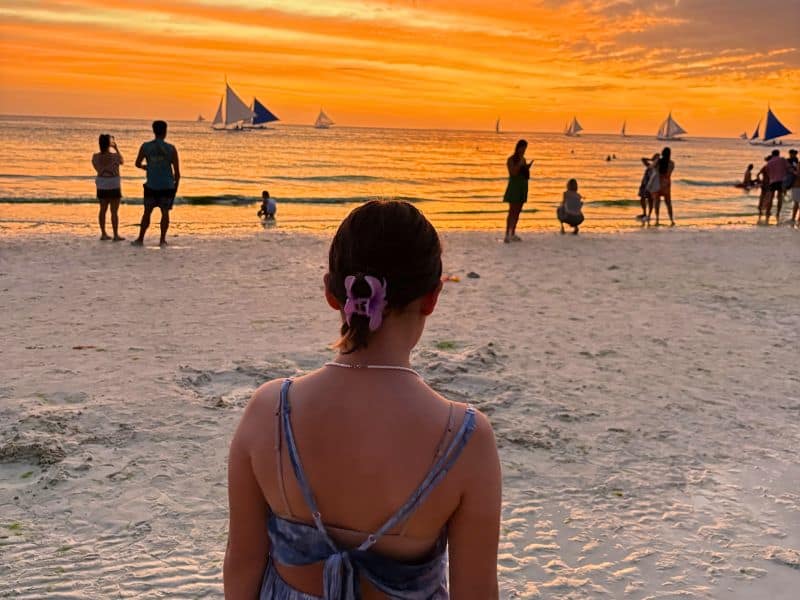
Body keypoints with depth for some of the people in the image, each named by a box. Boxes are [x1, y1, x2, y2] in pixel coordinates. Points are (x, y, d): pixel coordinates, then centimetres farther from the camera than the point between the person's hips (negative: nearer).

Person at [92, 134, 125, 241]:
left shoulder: (95, 156, -3)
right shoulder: (114, 156, -15)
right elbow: (122, 161, 9)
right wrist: (116, 149, 11)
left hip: (101, 186, 5)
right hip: (113, 186, -5)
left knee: (103, 209, 14)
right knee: (114, 211, 1)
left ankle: (103, 234, 19)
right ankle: (116, 235, 4)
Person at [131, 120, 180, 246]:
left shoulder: (145, 146, -2)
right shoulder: (171, 149, -5)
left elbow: (138, 163, 9)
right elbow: (177, 171, -3)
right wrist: (176, 185, 10)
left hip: (151, 185, 1)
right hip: (167, 186, -1)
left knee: (147, 211, 11)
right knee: (165, 212, 6)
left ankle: (140, 239, 14)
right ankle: (162, 240, 4)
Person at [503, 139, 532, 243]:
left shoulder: (523, 159, 13)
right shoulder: (511, 159, -8)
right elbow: (513, 172, -20)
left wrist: (528, 167, 1)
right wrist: (520, 164, -24)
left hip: (522, 187, 8)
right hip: (514, 187, -8)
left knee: (518, 211, 8)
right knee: (512, 211, -13)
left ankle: (513, 234, 14)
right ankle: (507, 235, -16)